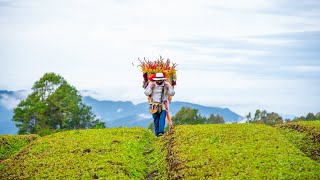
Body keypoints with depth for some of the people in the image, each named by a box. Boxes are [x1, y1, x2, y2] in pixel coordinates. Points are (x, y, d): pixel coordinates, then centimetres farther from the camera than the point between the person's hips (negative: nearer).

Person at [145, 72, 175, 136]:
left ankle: (161, 131, -25)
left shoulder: (167, 84, -2)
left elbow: (172, 93, 2)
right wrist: (151, 88, -16)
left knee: (162, 118, -17)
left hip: (163, 104, -1)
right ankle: (157, 133, 10)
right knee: (156, 120, 3)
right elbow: (146, 93, 0)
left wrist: (168, 88, -15)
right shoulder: (151, 84, -2)